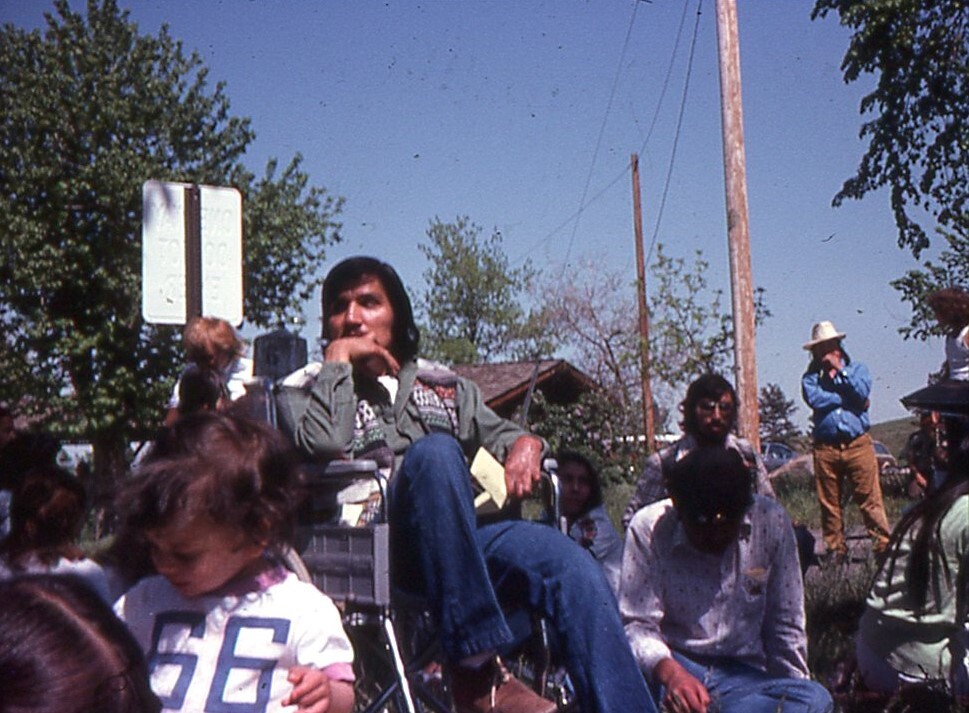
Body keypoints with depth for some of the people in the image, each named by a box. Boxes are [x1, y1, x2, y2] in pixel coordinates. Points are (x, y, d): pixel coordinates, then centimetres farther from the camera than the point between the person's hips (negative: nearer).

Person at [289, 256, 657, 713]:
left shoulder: (445, 388, 32)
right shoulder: (313, 391, 19)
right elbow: (321, 445, -4)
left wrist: (525, 443, 0)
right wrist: (338, 359, 5)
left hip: (470, 540, 4)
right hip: (376, 546, -3)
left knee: (570, 564, -27)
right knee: (435, 451, -34)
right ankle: (476, 671, -35)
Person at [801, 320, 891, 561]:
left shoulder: (856, 369, 13)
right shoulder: (811, 376, 10)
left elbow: (863, 392, -7)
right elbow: (813, 397, -11)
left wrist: (840, 370, -6)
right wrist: (847, 398, -5)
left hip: (858, 444, -1)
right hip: (825, 448, 1)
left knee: (870, 498, -4)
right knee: (829, 503, 4)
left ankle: (883, 544, 0)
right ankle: (835, 549, 13)